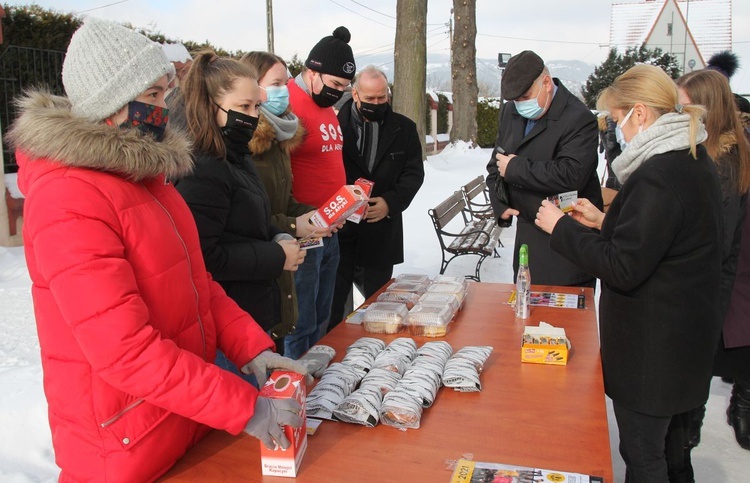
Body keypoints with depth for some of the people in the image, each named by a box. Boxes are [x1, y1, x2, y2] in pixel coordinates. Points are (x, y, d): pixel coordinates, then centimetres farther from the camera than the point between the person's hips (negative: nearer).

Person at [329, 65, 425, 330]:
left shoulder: (404, 128, 7)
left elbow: (413, 172, 6)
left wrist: (391, 202, -10)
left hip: (381, 231, 3)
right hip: (339, 229, -2)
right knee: (334, 301, 4)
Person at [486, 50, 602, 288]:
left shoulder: (579, 119, -16)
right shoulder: (510, 112, 8)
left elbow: (570, 175, -28)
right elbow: (496, 165, 15)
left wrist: (515, 168, -20)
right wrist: (500, 205, -1)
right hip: (527, 237, 7)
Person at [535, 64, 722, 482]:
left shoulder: (658, 177, -25)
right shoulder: (695, 162, 8)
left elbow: (622, 268, -24)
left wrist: (561, 227, -15)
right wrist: (605, 222, 11)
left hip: (651, 346, -10)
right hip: (686, 335, 10)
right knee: (665, 445, 25)